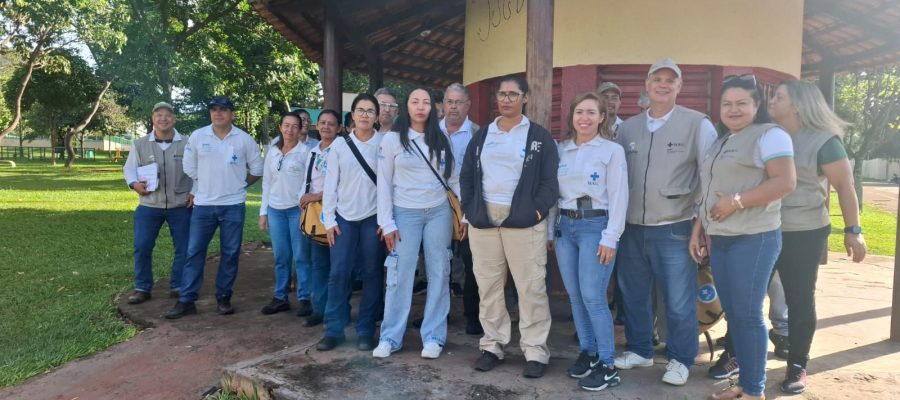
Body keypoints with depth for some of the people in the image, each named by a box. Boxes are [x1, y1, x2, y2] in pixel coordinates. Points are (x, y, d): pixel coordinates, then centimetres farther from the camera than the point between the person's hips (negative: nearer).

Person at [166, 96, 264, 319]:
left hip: (233, 206, 0)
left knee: (230, 254, 6)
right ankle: (186, 300, 10)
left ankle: (223, 298, 19)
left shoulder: (244, 139, -2)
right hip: (203, 204, 1)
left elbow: (257, 170, 7)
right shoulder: (197, 136, -1)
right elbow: (189, 168, 9)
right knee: (194, 252, 2)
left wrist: (238, 185, 8)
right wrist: (208, 184, 11)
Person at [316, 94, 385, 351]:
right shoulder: (339, 145, 5)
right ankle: (333, 330, 11)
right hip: (344, 218, 2)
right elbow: (330, 184, 4)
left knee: (371, 274, 4)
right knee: (338, 273, 1)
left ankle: (365, 331, 14)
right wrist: (329, 219, 0)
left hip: (374, 218, -1)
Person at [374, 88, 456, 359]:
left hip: (439, 212, 3)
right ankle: (390, 337, 13)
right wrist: (387, 223, -7)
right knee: (400, 275, 0)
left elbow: (452, 177, 12)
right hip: (405, 214, -3)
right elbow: (384, 183, -2)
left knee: (438, 273, 5)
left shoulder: (441, 140, 8)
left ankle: (433, 337, 15)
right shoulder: (391, 139, -1)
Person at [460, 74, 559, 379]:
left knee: (531, 288, -2)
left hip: (524, 221, -3)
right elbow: (466, 175, 14)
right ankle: (492, 345, 20)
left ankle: (535, 351, 8)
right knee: (488, 287, 8)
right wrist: (469, 210, 4)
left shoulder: (539, 136, 4)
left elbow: (550, 180, -1)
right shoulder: (482, 135, 14)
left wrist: (537, 211, -11)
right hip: (483, 220, 4)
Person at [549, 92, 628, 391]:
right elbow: (553, 192, 12)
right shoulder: (562, 149, 10)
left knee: (593, 297, -7)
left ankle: (607, 366, 4)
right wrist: (551, 230, 11)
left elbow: (618, 196, -7)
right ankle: (588, 352, 23)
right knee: (575, 295, 9)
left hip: (595, 225, -5)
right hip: (564, 225, 5)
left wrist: (610, 237, -13)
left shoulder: (612, 150, -4)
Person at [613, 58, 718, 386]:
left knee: (679, 302, 4)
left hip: (674, 229, -4)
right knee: (634, 296, 15)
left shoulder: (698, 124, -3)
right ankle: (640, 350, 33)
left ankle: (680, 359, 23)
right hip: (631, 228, 4)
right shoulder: (628, 127, 9)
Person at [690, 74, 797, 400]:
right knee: (732, 313, 10)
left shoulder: (770, 135, -5)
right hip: (719, 239, 8)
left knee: (748, 315, -3)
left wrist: (736, 202, -18)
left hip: (754, 239, -8)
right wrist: (698, 229, 13)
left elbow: (785, 182, -17)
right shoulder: (720, 142, 18)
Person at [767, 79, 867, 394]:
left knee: (800, 299, 5)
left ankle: (797, 367, 19)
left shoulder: (823, 140, -6)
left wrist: (853, 231, -10)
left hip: (803, 234, -4)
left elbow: (845, 185, -6)